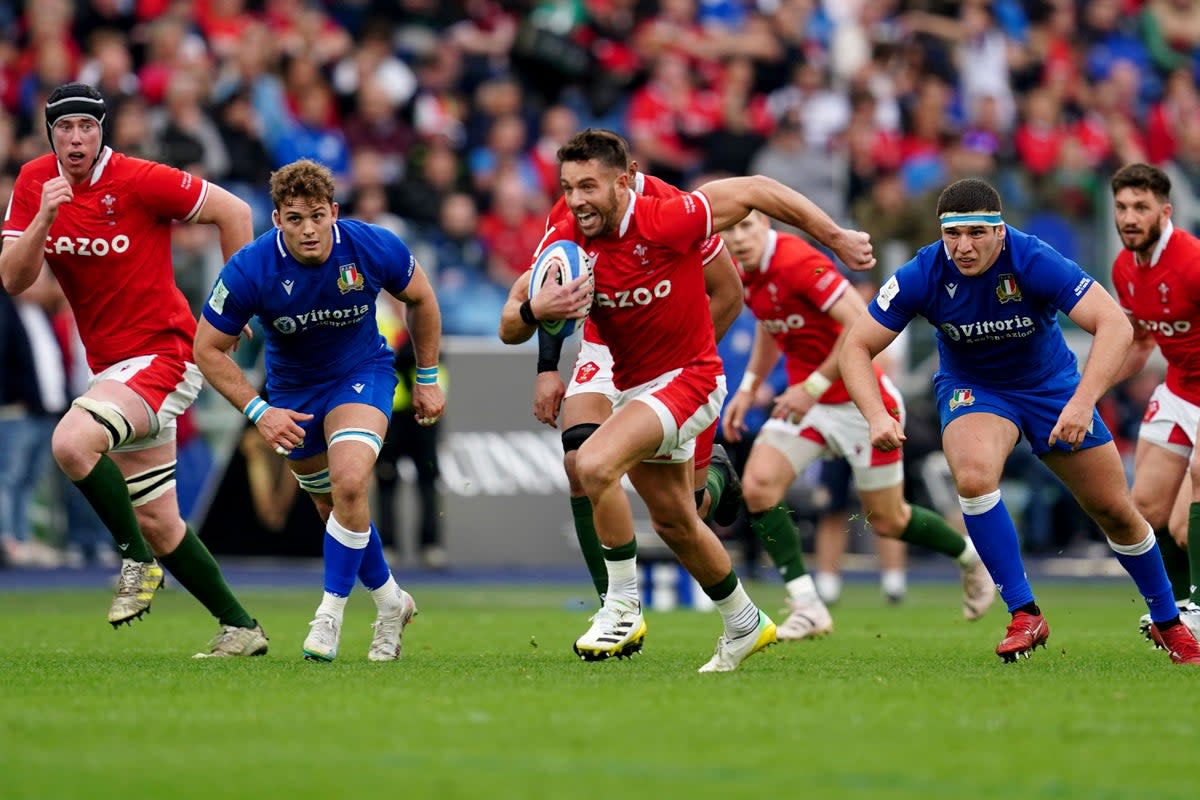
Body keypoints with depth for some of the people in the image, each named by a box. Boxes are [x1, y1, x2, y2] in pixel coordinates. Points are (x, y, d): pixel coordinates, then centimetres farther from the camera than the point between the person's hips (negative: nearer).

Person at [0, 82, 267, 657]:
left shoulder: (139, 180, -14)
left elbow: (234, 212, -7)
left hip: (163, 353, -7)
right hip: (111, 366, 7)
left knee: (71, 441, -31)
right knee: (158, 523, 7)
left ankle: (138, 560, -13)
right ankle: (240, 626, 18)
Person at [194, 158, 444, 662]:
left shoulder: (373, 248, -24)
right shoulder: (250, 270, -27)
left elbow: (420, 298, -2)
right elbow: (208, 348, -15)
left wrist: (427, 379, 4)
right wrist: (258, 411, -22)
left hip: (362, 374, -2)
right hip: (292, 391, 2)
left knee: (350, 484, -25)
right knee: (333, 509, 10)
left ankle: (330, 614, -13)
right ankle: (390, 602, 35)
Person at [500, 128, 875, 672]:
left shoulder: (666, 222, -25)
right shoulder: (564, 243, -10)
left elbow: (756, 191, -13)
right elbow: (509, 331, -9)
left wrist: (837, 237, -7)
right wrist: (535, 309, -33)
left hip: (688, 379, -7)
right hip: (631, 386, 7)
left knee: (594, 464, -28)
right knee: (674, 524, 19)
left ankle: (623, 606, -14)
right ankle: (745, 624, 41)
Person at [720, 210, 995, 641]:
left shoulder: (798, 262, -26)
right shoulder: (745, 274, 1)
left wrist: (813, 386, -27)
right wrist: (747, 388, 15)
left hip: (861, 402, -7)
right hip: (805, 398, 7)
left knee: (888, 521, 6)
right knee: (758, 484, -15)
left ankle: (972, 557, 35)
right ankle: (807, 606, -10)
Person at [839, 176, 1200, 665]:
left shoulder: (1035, 261, -30)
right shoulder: (924, 275, -25)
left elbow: (1115, 326, -36)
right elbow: (856, 347, -18)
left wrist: (1082, 403, -49)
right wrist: (876, 415, -36)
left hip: (1052, 384, 0)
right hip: (971, 387, 0)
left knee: (1117, 513, 5)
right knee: (973, 475, -32)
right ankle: (1024, 614, -19)